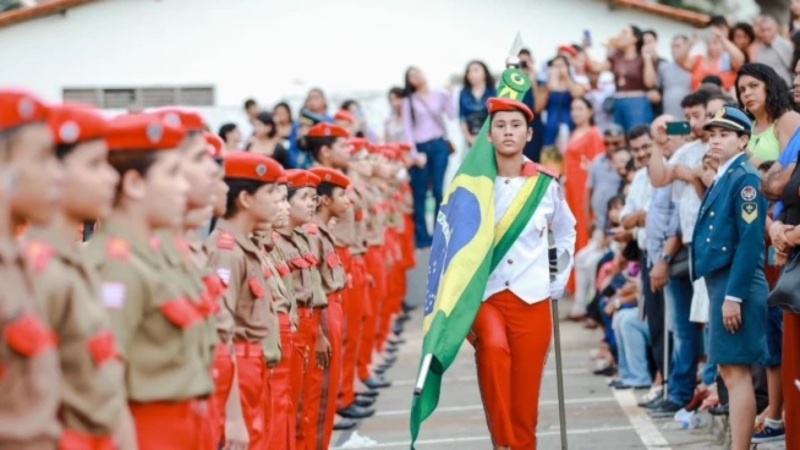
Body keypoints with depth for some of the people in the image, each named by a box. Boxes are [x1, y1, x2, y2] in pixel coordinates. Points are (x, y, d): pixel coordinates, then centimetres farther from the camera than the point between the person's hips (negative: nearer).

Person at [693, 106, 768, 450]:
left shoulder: (744, 178, -11)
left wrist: (734, 296, -21)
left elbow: (751, 241, -19)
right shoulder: (721, 179, 17)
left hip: (737, 286, -10)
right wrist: (721, 293, 17)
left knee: (736, 372, -8)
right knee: (728, 370, 12)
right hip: (720, 282, 10)